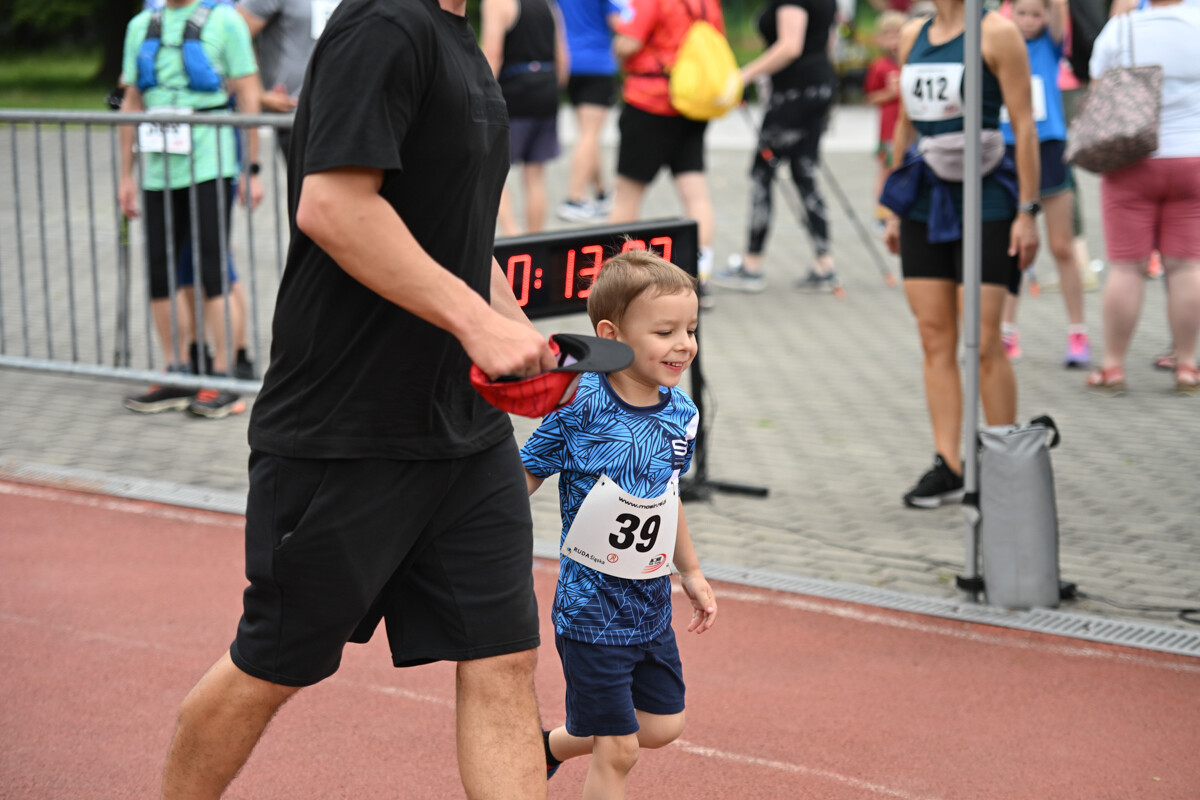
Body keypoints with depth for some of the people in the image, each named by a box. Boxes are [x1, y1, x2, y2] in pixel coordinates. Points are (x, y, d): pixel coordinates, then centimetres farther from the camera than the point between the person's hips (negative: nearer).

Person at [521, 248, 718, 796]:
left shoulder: (680, 413, -1)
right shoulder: (579, 406, -20)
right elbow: (522, 480, -11)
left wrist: (691, 573, 22)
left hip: (651, 604, 6)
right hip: (591, 605, -6)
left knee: (662, 726, 15)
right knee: (618, 753, -1)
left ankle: (550, 746, 38)